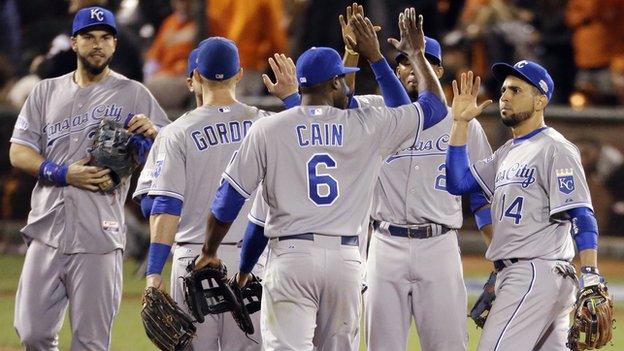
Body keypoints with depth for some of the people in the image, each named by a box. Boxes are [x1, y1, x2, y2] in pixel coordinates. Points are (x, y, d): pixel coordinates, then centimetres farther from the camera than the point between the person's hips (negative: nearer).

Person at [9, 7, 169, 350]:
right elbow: (18, 153, 8)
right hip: (47, 232, 3)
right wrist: (64, 174, -10)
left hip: (98, 237, -3)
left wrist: (152, 132, -20)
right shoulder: (46, 92, 14)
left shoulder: (133, 95, 6)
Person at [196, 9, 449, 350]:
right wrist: (416, 53, 32)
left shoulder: (267, 129, 3)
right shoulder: (367, 126, 5)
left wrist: (209, 253, 19)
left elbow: (229, 198, 5)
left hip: (290, 257, -2)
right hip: (345, 258, 2)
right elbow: (435, 105, 17)